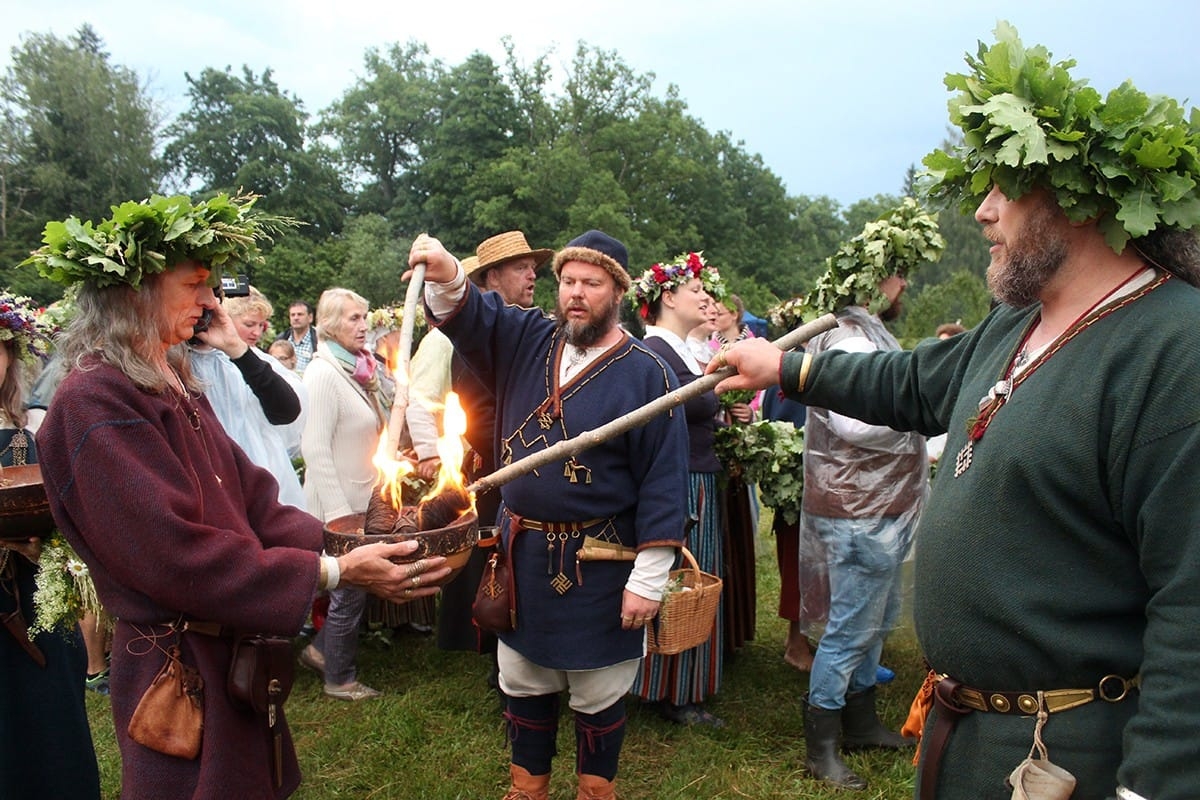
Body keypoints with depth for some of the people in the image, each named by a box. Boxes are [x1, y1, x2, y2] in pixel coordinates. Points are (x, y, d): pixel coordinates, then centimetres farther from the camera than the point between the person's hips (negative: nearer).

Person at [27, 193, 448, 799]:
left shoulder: (173, 383, 9)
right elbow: (177, 555, -26)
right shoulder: (95, 403, -20)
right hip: (180, 666, -8)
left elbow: (249, 500, 5)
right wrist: (334, 573, -26)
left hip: (233, 650, 8)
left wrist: (344, 546, -9)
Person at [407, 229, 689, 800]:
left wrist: (649, 579, -14)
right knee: (524, 682, 19)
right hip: (522, 552, 4)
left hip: (600, 567, -4)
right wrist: (446, 277, -32)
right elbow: (470, 315, -7)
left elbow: (663, 481, -12)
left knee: (598, 694, 13)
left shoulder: (646, 373, -10)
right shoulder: (526, 341, 4)